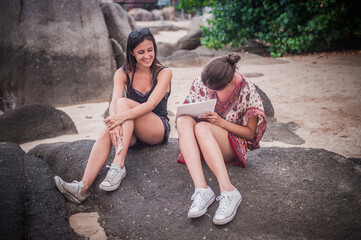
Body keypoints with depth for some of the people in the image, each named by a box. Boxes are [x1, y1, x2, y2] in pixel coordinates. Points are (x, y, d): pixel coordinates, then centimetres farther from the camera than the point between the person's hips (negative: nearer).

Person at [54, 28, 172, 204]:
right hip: (133, 133, 3)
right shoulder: (123, 74, 3)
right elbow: (113, 102, -14)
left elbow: (150, 104, -20)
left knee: (124, 102, -29)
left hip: (158, 130, -3)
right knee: (108, 132, -31)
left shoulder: (163, 73, -5)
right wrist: (114, 124, -36)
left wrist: (123, 116, -36)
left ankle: (118, 166, -37)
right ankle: (83, 188, -39)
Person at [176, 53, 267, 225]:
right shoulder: (202, 81, -3)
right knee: (183, 120, -31)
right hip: (201, 141, 4)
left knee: (201, 128, -36)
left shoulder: (247, 91, -12)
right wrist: (186, 115, -13)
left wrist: (221, 122, -20)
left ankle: (228, 191, -46)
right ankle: (201, 189, -47)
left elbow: (250, 133, -7)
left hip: (232, 144, -4)